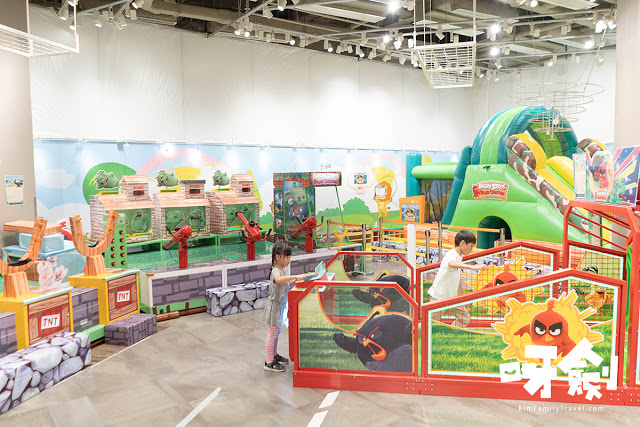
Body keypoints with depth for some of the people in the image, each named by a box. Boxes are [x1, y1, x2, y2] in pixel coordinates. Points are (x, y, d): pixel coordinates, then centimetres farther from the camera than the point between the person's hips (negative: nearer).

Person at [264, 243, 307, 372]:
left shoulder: (284, 269, 6)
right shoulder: (276, 271, -23)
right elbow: (278, 279, -49)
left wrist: (295, 280, 5)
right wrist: (295, 276, -53)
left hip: (281, 305, 9)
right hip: (274, 305, -9)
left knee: (277, 332, 21)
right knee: (272, 334, 1)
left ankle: (274, 355, 37)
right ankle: (269, 362, 11)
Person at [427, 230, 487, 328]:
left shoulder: (459, 256, 8)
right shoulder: (451, 254, -21)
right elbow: (451, 264, -48)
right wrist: (472, 267, -60)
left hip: (451, 297, 9)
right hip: (439, 296, -9)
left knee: (465, 318, 6)